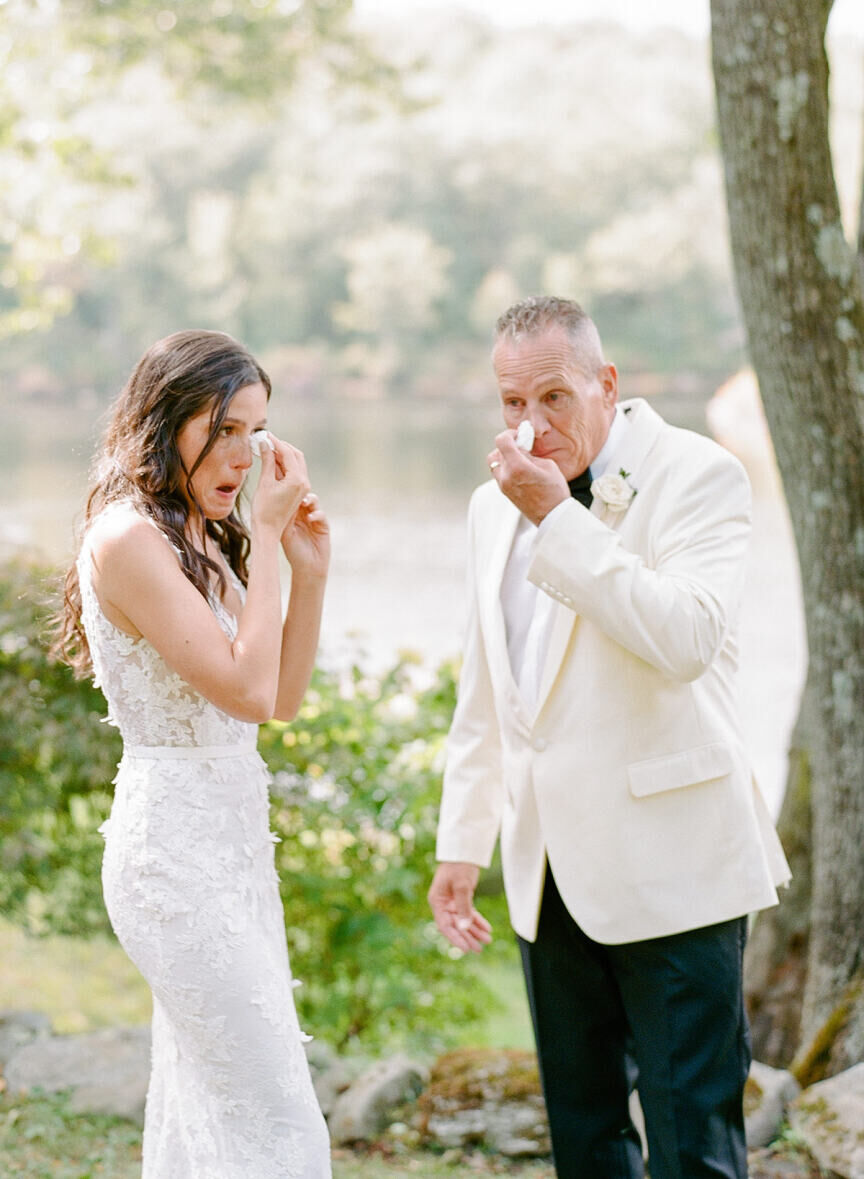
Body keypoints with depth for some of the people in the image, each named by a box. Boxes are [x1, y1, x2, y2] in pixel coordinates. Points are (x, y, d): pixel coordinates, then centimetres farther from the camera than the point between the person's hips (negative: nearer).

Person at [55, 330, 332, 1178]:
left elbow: (284, 699, 13)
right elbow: (247, 689, -21)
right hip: (177, 850, -9)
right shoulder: (128, 537, -15)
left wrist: (309, 570, 3)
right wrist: (264, 536, -16)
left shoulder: (204, 538, 12)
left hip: (231, 843, 9)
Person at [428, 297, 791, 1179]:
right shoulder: (496, 504, 13)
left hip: (669, 866, -6)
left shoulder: (697, 476, -7)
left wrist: (560, 517, -21)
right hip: (552, 870, 7)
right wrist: (461, 843, 18)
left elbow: (687, 640, -24)